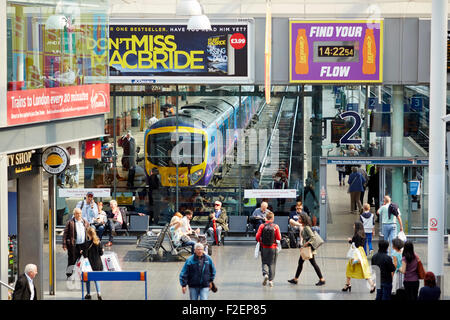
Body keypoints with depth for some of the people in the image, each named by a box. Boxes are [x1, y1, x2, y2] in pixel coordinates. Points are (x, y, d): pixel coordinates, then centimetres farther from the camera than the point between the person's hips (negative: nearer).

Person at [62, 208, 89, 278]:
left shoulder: (85, 222, 12)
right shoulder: (70, 223, -1)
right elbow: (65, 234, -4)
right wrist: (64, 245, -11)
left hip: (83, 245, 4)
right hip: (73, 246, -4)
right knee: (72, 261, -1)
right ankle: (69, 274, 6)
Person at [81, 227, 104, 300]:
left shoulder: (86, 244, -16)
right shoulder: (99, 242, -5)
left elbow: (85, 255, -15)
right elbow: (101, 253, 0)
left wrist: (82, 252, 5)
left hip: (90, 264, -4)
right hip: (98, 263, 4)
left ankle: (88, 294, 18)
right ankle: (99, 293, 2)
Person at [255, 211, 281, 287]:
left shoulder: (262, 226, -7)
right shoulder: (276, 226, -8)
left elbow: (257, 237, -7)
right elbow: (279, 238, -6)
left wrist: (260, 241, 13)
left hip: (264, 247, 0)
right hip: (273, 247, 0)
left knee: (264, 262, 14)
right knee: (272, 264, 8)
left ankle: (265, 274, -11)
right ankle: (271, 280, 5)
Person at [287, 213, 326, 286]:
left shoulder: (306, 227, -19)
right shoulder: (302, 227, 8)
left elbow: (312, 237, -24)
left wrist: (307, 243, -24)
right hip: (304, 247, 10)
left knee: (313, 263, -4)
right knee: (300, 262, 13)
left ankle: (322, 279, 1)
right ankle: (295, 279, 20)